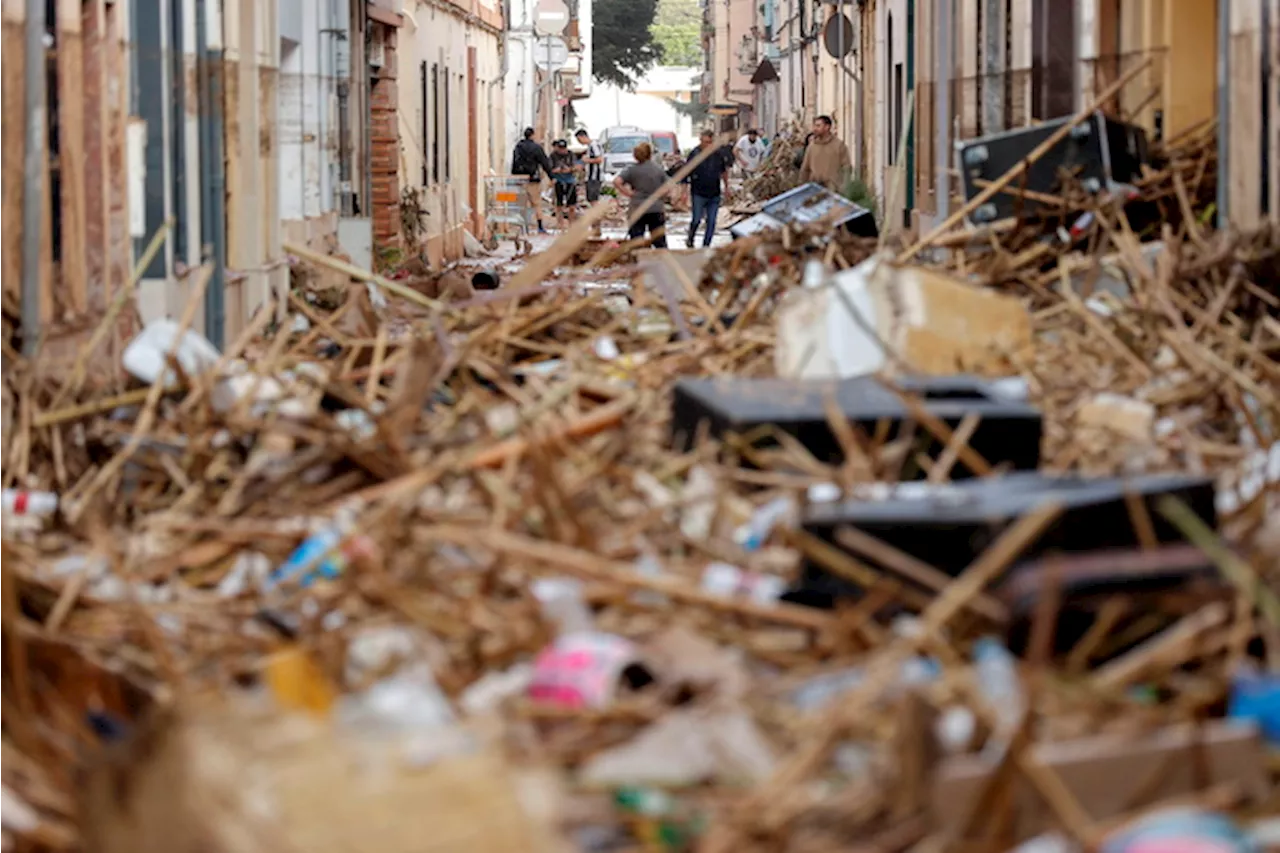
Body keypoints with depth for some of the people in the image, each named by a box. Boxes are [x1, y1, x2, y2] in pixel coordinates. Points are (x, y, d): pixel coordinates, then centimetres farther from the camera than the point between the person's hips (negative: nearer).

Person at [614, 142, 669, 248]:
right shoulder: (660, 169, 1)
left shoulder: (632, 170, -3)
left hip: (637, 210, -1)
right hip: (656, 209, 1)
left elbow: (616, 182, -16)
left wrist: (628, 193, -7)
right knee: (660, 243, 9)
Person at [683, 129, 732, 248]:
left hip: (714, 195, 3)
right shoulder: (694, 154, -9)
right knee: (697, 220, -3)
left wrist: (726, 186, 19)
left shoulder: (719, 153, 1)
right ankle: (690, 241, 22)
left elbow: (724, 171, 17)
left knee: (711, 222, 3)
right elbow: (686, 175, -6)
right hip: (699, 194, -3)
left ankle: (706, 245, 14)